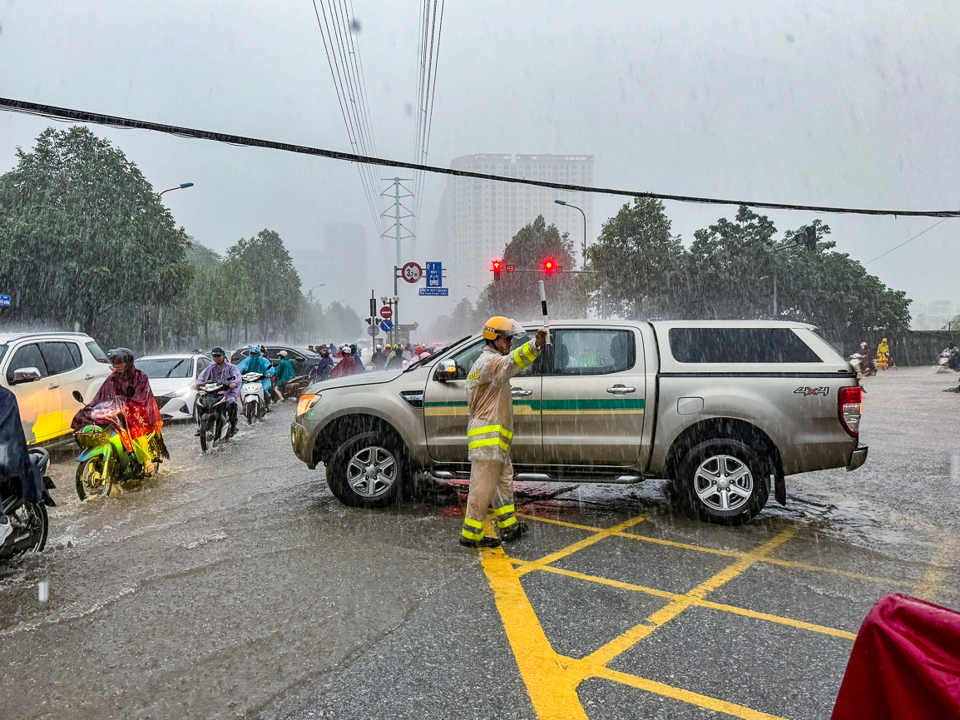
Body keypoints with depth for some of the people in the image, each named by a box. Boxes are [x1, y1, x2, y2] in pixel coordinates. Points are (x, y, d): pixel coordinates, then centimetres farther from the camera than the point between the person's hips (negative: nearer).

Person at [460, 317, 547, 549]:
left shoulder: (489, 363, 23)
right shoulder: (489, 361, -13)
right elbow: (511, 362, -35)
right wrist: (535, 346, -50)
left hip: (496, 438, 11)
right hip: (487, 436, -11)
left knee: (503, 482, 18)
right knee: (483, 486, -6)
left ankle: (509, 527, 28)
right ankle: (471, 534, 1)